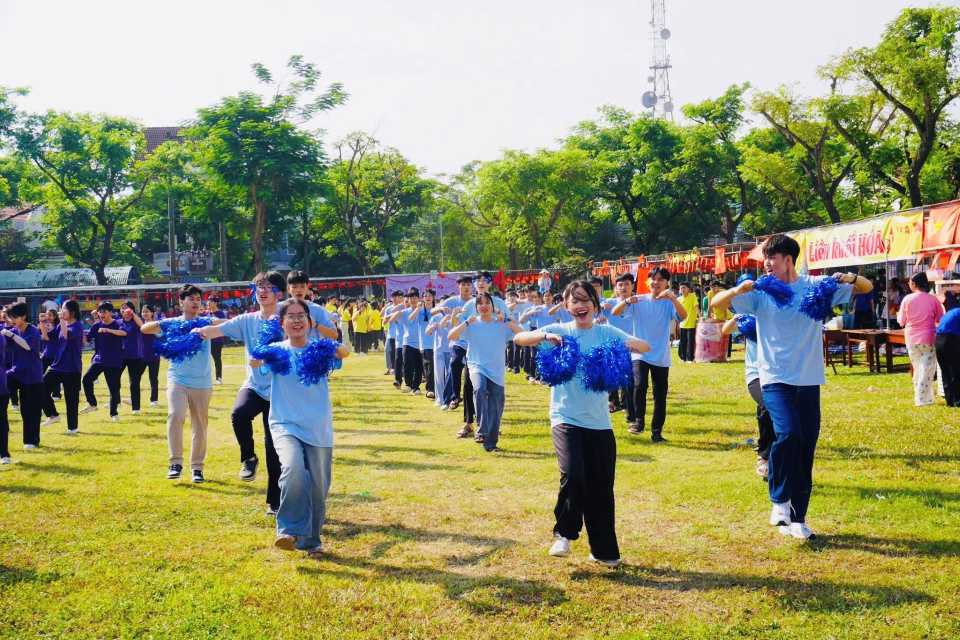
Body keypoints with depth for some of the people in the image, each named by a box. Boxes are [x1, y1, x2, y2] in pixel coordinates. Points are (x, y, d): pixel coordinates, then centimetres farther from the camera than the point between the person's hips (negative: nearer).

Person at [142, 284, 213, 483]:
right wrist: (162, 324, -22)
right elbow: (144, 328, -6)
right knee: (175, 416, -22)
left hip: (202, 383, 1)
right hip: (177, 380, -1)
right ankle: (176, 463, -13)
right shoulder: (172, 324, 3)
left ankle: (197, 467, 20)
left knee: (200, 426, 7)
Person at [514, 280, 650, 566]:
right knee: (572, 474, -22)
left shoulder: (606, 333, 5)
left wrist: (628, 344, -23)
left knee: (601, 487, 8)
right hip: (566, 419, -2)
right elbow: (518, 338, -8)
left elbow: (645, 346, -2)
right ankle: (564, 533, 1)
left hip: (599, 422, 2)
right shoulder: (559, 331, 1)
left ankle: (604, 550, 24)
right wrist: (545, 335, -25)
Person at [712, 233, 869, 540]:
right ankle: (780, 500, -4)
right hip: (775, 379, -2)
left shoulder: (816, 286, 1)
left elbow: (867, 288, 7)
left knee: (805, 451, 7)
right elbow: (716, 303, -6)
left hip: (809, 381, 2)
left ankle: (796, 518, 21)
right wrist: (738, 290, -25)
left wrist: (851, 278, -16)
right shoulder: (760, 291, -2)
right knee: (788, 434, -25)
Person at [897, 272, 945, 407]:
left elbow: (902, 321, 1)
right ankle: (923, 399, 2)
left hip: (911, 339, 2)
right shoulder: (933, 299, -8)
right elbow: (940, 319, 2)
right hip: (928, 339, -2)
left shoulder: (907, 299, -6)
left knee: (917, 369, 15)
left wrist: (898, 315, 22)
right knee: (927, 369, 4)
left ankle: (919, 396, 20)